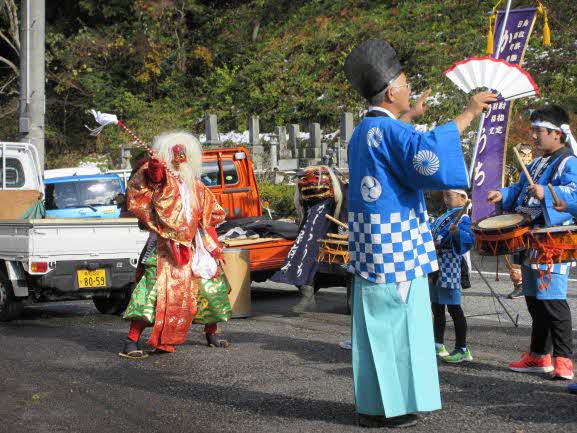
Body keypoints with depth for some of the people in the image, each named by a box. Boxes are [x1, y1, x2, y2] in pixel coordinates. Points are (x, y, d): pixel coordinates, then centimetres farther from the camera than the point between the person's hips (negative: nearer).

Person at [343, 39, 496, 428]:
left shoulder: (363, 131, 14)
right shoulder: (389, 130, -16)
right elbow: (426, 152, -33)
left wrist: (409, 116, 47)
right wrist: (468, 114, -26)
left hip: (373, 245, 9)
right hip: (395, 246, -9)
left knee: (379, 321, 13)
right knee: (394, 321, -3)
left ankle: (375, 402, 19)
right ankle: (388, 407, 3)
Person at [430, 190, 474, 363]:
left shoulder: (462, 218, -10)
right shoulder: (443, 216, 17)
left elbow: (468, 238, -26)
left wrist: (457, 232, -43)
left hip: (449, 269, -9)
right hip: (436, 267, 9)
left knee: (453, 307, -6)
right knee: (436, 306, 15)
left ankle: (462, 349, 0)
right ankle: (438, 345, 25)